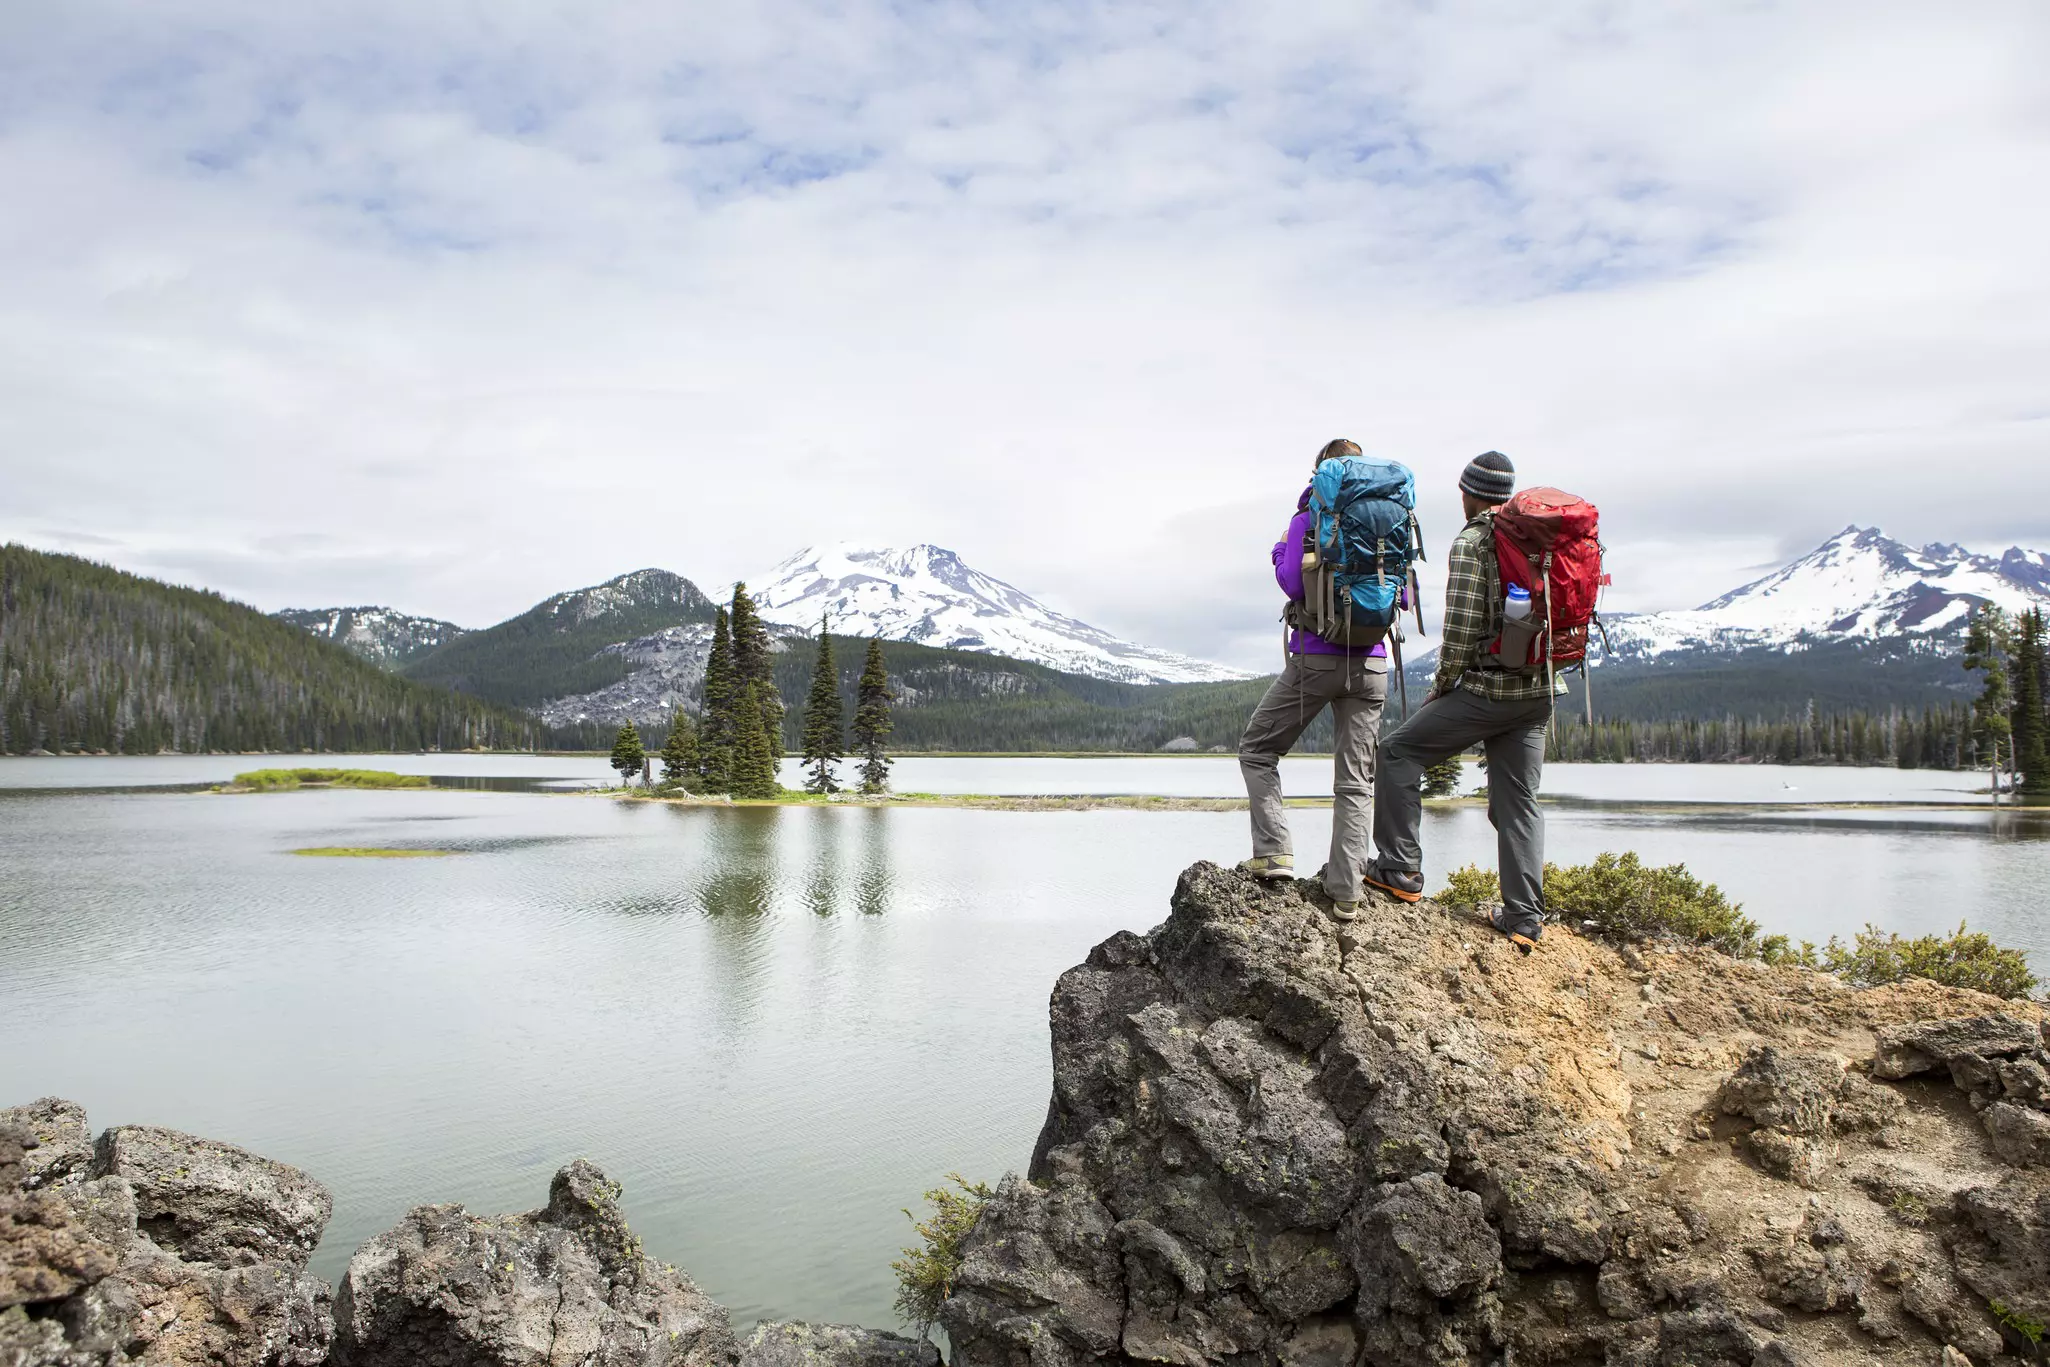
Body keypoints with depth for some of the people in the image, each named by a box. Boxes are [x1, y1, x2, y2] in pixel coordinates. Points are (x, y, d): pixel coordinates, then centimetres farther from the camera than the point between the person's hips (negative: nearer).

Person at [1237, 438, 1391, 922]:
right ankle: (1346, 893, 4)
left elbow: (1293, 583, -14)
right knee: (1356, 780, 6)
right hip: (1371, 663, 4)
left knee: (1257, 749, 14)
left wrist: (1279, 549, 5)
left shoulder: (1309, 516, -5)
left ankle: (1274, 852, 1)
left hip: (1316, 659, -4)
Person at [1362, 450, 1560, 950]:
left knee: (1399, 751, 7)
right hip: (1538, 692, 7)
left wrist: (1442, 684, -3)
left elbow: (1462, 626, -16)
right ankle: (1524, 919, 9)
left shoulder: (1472, 543, -9)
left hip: (1485, 688, -7)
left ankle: (1401, 871, 5)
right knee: (1518, 801, 11)